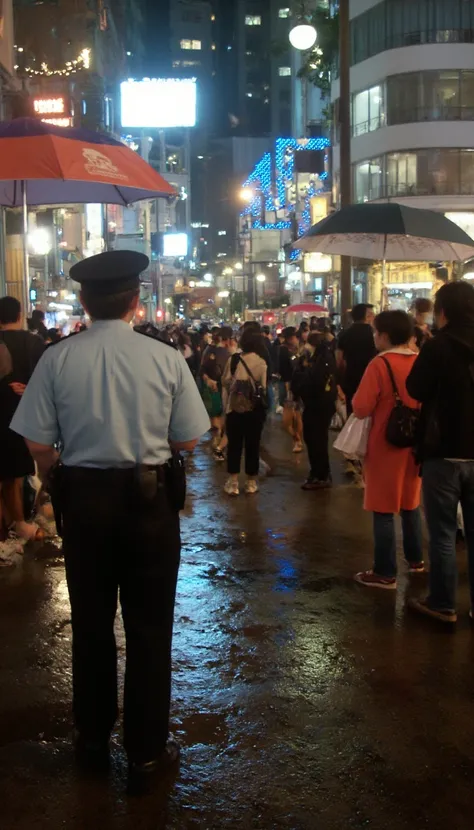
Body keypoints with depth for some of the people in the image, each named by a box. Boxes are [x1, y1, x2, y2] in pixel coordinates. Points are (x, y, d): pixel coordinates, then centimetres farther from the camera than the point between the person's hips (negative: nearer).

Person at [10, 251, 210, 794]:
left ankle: (92, 742, 35)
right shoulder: (165, 358, -11)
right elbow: (187, 440, -5)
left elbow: (38, 446, -9)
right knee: (148, 627, 11)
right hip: (149, 496, -1)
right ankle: (146, 754, 22)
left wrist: (62, 480, 11)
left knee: (91, 621, 18)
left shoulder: (57, 359, -9)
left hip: (83, 495, 2)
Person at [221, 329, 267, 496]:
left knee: (234, 445, 8)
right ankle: (251, 482, 16)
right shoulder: (261, 362, -10)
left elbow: (225, 382, -3)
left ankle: (233, 482, 8)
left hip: (234, 406, 1)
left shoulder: (233, 359, -7)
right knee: (252, 445, 10)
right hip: (254, 409, -1)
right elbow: (264, 386, -9)